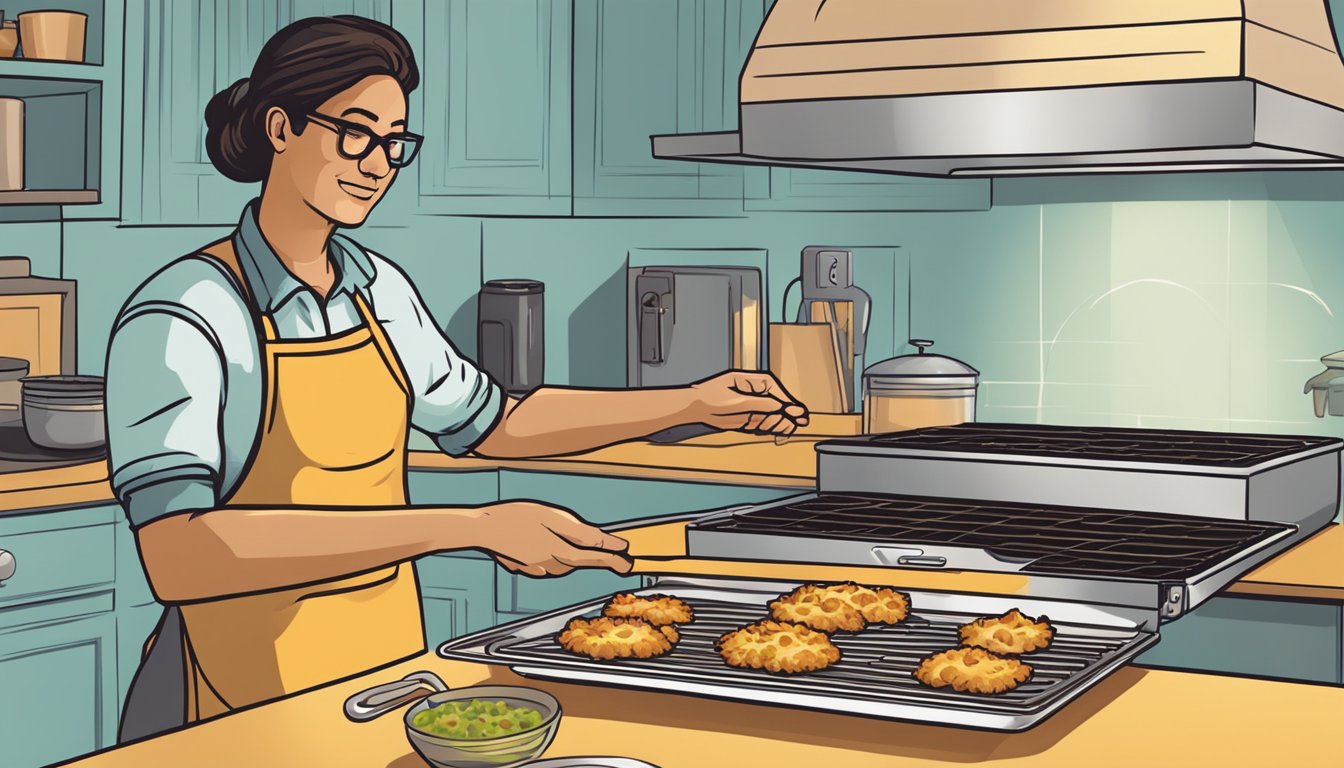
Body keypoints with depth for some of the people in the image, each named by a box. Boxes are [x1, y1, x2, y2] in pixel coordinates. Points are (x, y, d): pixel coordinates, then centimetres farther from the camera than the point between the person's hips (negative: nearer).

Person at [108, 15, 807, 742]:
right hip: (244, 712, -6)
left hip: (388, 677, 7)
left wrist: (694, 403, 12)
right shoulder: (181, 317, -19)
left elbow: (494, 424, 19)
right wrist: (470, 527, -38)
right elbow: (180, 557, -34)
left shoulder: (380, 290, 3)